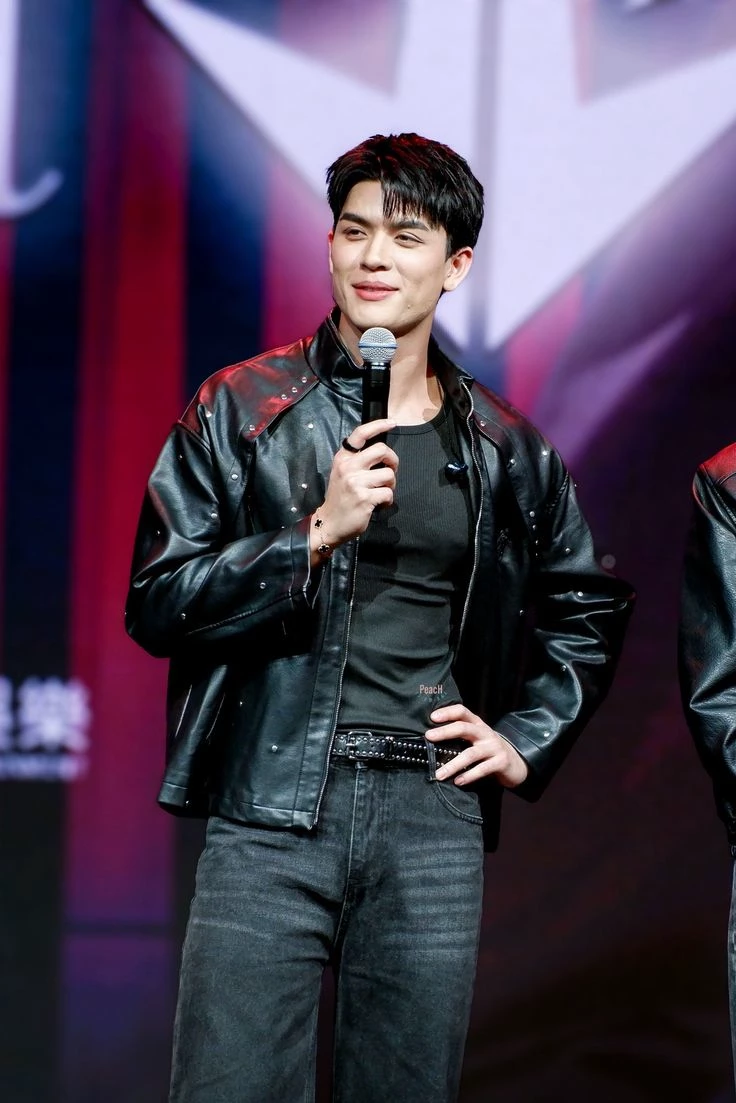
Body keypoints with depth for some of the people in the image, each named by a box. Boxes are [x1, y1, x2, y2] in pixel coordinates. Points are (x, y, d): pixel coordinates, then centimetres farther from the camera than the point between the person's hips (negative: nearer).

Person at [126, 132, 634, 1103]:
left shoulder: (505, 450, 11)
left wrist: (525, 742, 13)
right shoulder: (242, 410, 4)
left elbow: (588, 612, 26)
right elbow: (156, 603, -3)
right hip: (272, 812, -2)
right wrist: (318, 532, -13)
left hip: (435, 819, 2)